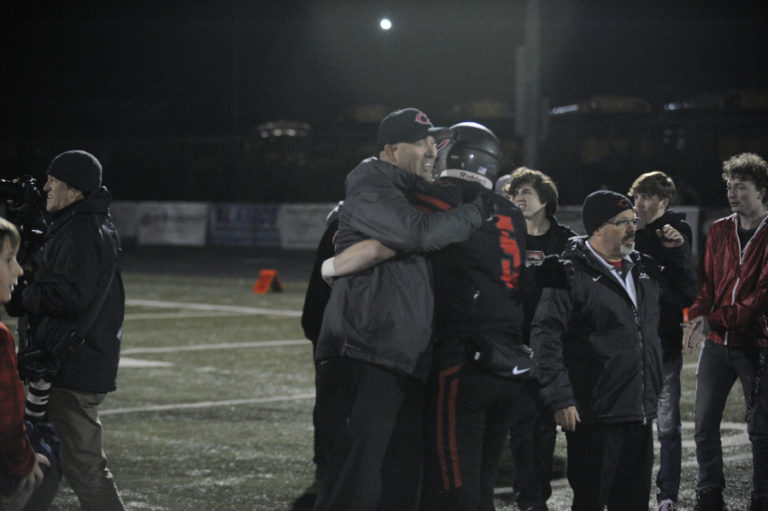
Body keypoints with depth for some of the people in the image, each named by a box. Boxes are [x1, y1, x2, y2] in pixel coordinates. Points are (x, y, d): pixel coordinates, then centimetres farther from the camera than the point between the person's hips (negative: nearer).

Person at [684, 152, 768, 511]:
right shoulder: (719, 231, 10)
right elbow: (707, 281, 11)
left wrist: (714, 318, -19)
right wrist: (699, 315, -10)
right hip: (717, 343, 5)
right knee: (704, 422, 6)